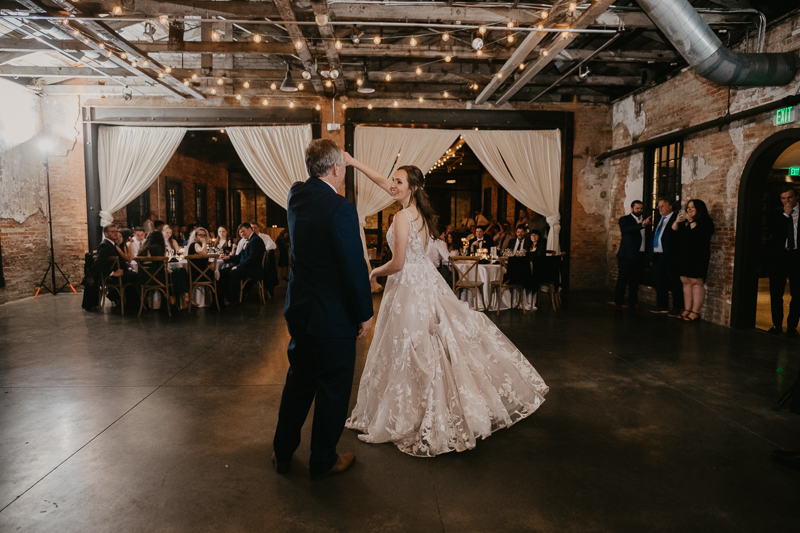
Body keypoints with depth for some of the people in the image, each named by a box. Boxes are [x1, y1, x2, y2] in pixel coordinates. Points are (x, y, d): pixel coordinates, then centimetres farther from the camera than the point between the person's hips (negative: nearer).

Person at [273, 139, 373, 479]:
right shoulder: (341, 209, -22)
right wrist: (365, 313, -9)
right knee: (333, 388, 10)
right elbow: (355, 266, -20)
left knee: (298, 381, 22)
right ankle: (323, 460, 28)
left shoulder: (296, 195, 0)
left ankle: (283, 453, 36)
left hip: (298, 310, 8)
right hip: (334, 315, -7)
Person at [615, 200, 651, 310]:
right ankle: (618, 302, 1)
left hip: (640, 255, 6)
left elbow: (645, 237, 20)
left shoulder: (643, 221, 17)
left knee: (635, 279, 10)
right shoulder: (625, 219, -1)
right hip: (627, 255, -6)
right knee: (623, 278, -3)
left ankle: (633, 301, 17)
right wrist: (642, 225, -33)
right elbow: (625, 229, -23)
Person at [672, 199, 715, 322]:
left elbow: (701, 234, -20)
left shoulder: (705, 222, -2)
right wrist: (676, 222, -4)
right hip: (684, 256, 7)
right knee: (686, 282, 6)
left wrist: (691, 221, -16)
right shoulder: (684, 222, 18)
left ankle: (695, 312, -8)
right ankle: (687, 310, 11)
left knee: (696, 282, -9)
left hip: (698, 256, -7)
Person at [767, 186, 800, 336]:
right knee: (776, 293, 5)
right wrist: (785, 215, -8)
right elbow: (773, 234, -8)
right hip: (779, 257, 1)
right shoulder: (776, 216, 8)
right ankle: (777, 325, 15)